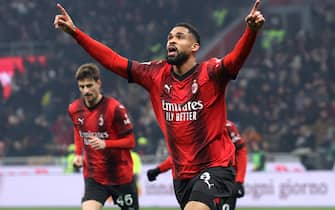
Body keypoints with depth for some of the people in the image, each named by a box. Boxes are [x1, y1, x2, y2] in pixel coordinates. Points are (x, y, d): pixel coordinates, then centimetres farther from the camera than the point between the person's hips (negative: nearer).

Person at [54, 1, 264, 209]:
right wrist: (74, 32, 1)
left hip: (215, 166, -6)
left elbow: (236, 58, -29)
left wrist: (251, 31, -49)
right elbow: (112, 59, 6)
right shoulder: (156, 75, 5)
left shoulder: (210, 73, -10)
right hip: (181, 173, 6)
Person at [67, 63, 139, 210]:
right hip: (93, 175, 3)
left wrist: (105, 144, -29)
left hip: (121, 175, -3)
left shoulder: (114, 108, -17)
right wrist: (78, 154, 7)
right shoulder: (74, 109, -2)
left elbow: (130, 142, -14)